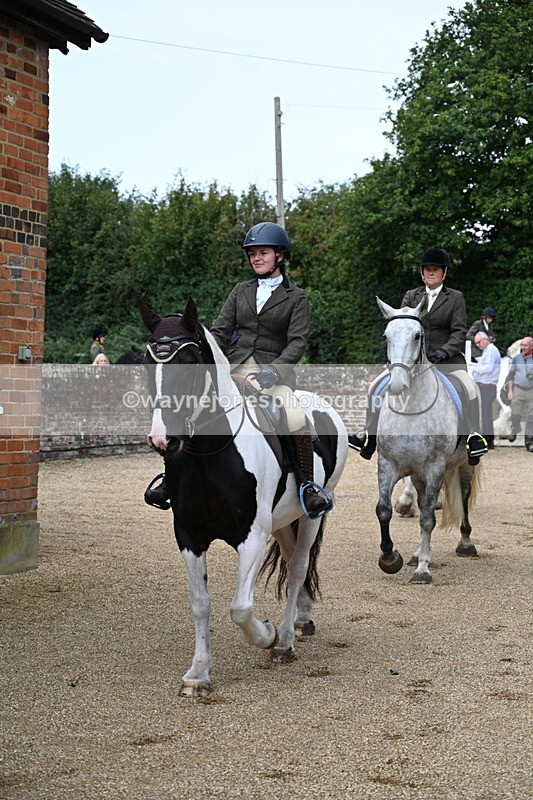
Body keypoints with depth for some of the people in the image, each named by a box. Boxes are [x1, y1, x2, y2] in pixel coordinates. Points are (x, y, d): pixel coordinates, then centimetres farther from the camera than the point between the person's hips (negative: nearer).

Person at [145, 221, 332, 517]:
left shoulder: (296, 298, 7)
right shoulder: (241, 291, 16)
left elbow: (297, 342, -3)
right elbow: (220, 331, 10)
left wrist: (273, 371, -20)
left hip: (274, 373, -3)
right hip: (234, 368, 3)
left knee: (297, 420, -31)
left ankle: (308, 485, -13)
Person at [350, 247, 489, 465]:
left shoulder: (455, 298, 6)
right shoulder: (411, 296, 13)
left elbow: (459, 331, -2)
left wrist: (445, 351, -19)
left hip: (447, 359, -3)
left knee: (468, 388, -30)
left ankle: (473, 437, -29)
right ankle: (370, 435, 2)